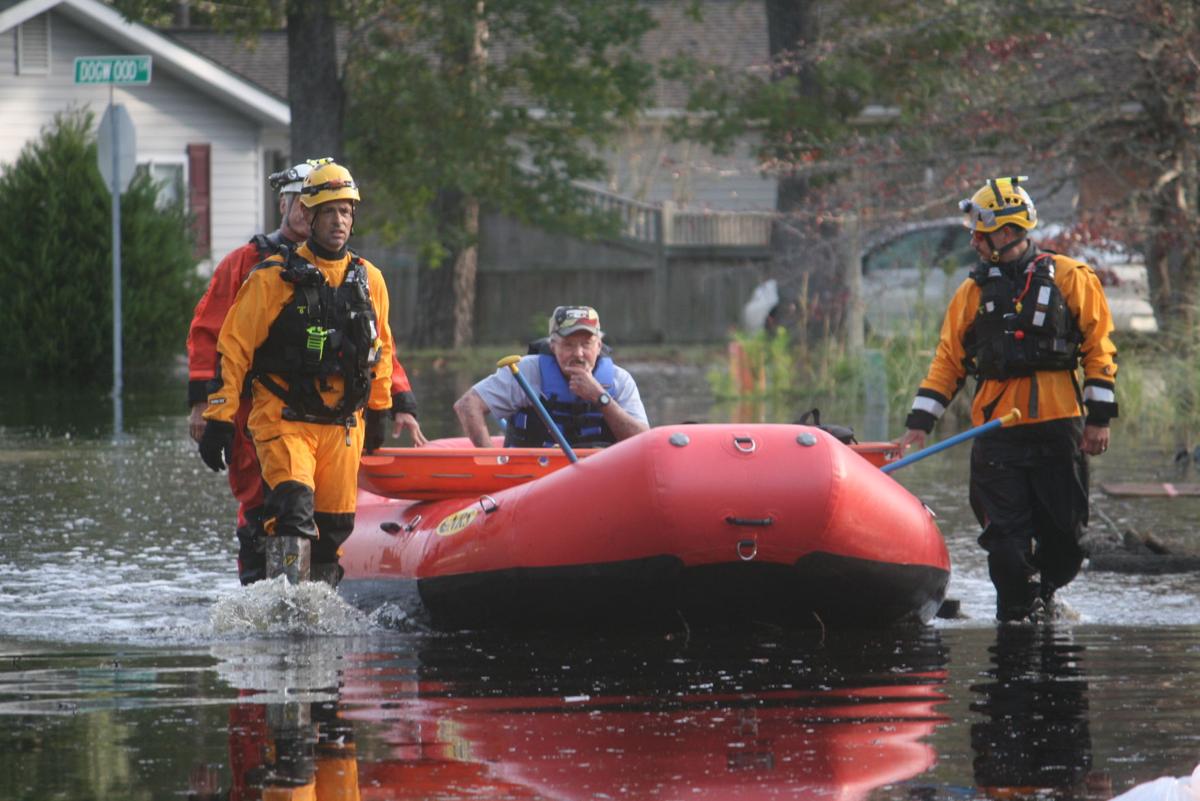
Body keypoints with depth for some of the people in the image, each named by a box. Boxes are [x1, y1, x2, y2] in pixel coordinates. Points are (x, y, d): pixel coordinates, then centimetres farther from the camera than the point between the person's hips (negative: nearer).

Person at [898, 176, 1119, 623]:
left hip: (1059, 429, -2)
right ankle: (1016, 613, 4)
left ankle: (1042, 596, 27)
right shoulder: (973, 293, 11)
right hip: (996, 432, 2)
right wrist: (919, 423, 3)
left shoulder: (1070, 279, 3)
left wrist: (1098, 418, -4)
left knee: (1062, 530, 3)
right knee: (1005, 536, -5)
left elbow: (1099, 348, 3)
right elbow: (948, 360, 12)